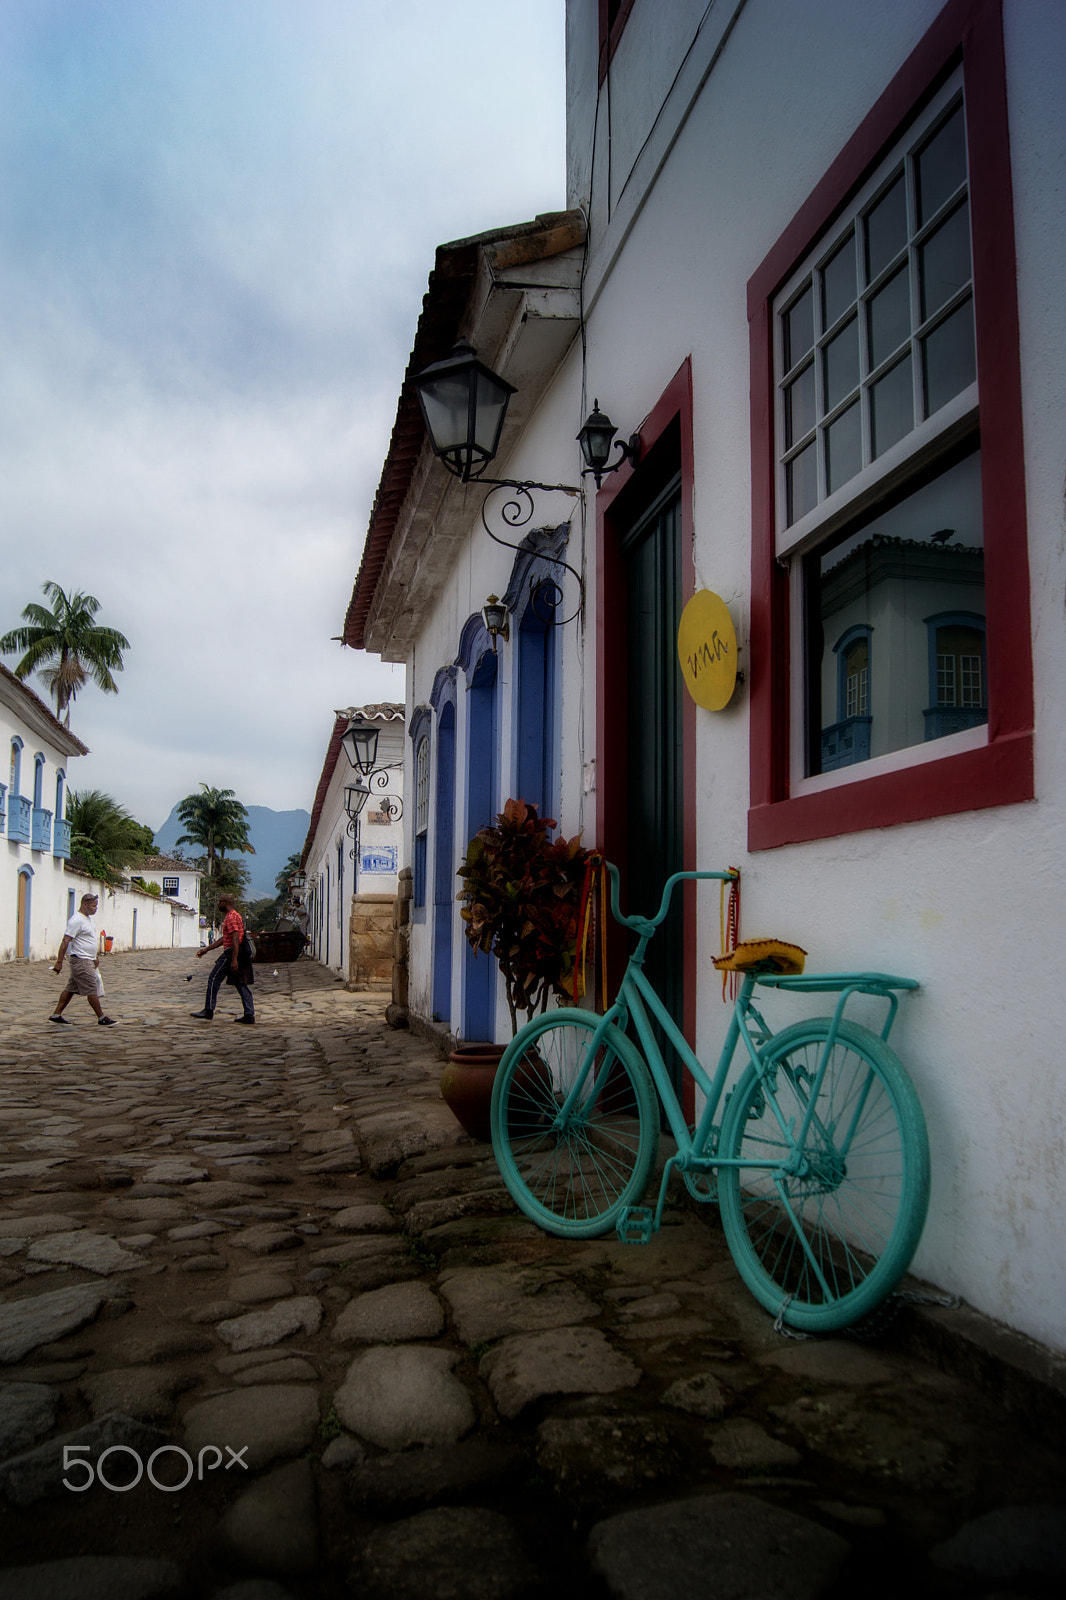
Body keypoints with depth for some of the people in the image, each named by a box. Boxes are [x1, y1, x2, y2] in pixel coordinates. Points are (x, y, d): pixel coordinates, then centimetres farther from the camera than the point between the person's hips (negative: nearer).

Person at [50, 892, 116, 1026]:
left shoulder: (89, 919, 15)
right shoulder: (77, 920, -16)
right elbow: (65, 941, -19)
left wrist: (95, 957, 26)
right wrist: (59, 962, -22)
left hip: (88, 960, 10)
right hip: (81, 961, -10)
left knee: (71, 989, 13)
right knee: (92, 991, -5)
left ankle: (56, 1015, 19)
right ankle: (102, 1019, 0)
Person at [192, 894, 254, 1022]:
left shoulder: (231, 917, -11)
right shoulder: (235, 915, 22)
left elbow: (235, 939, -21)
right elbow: (223, 939, 28)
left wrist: (234, 960, -26)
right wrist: (206, 949, 27)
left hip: (232, 952, -10)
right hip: (241, 954, 10)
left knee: (214, 979, -1)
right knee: (241, 983, 7)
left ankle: (208, 1011, 2)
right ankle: (249, 1015, 2)